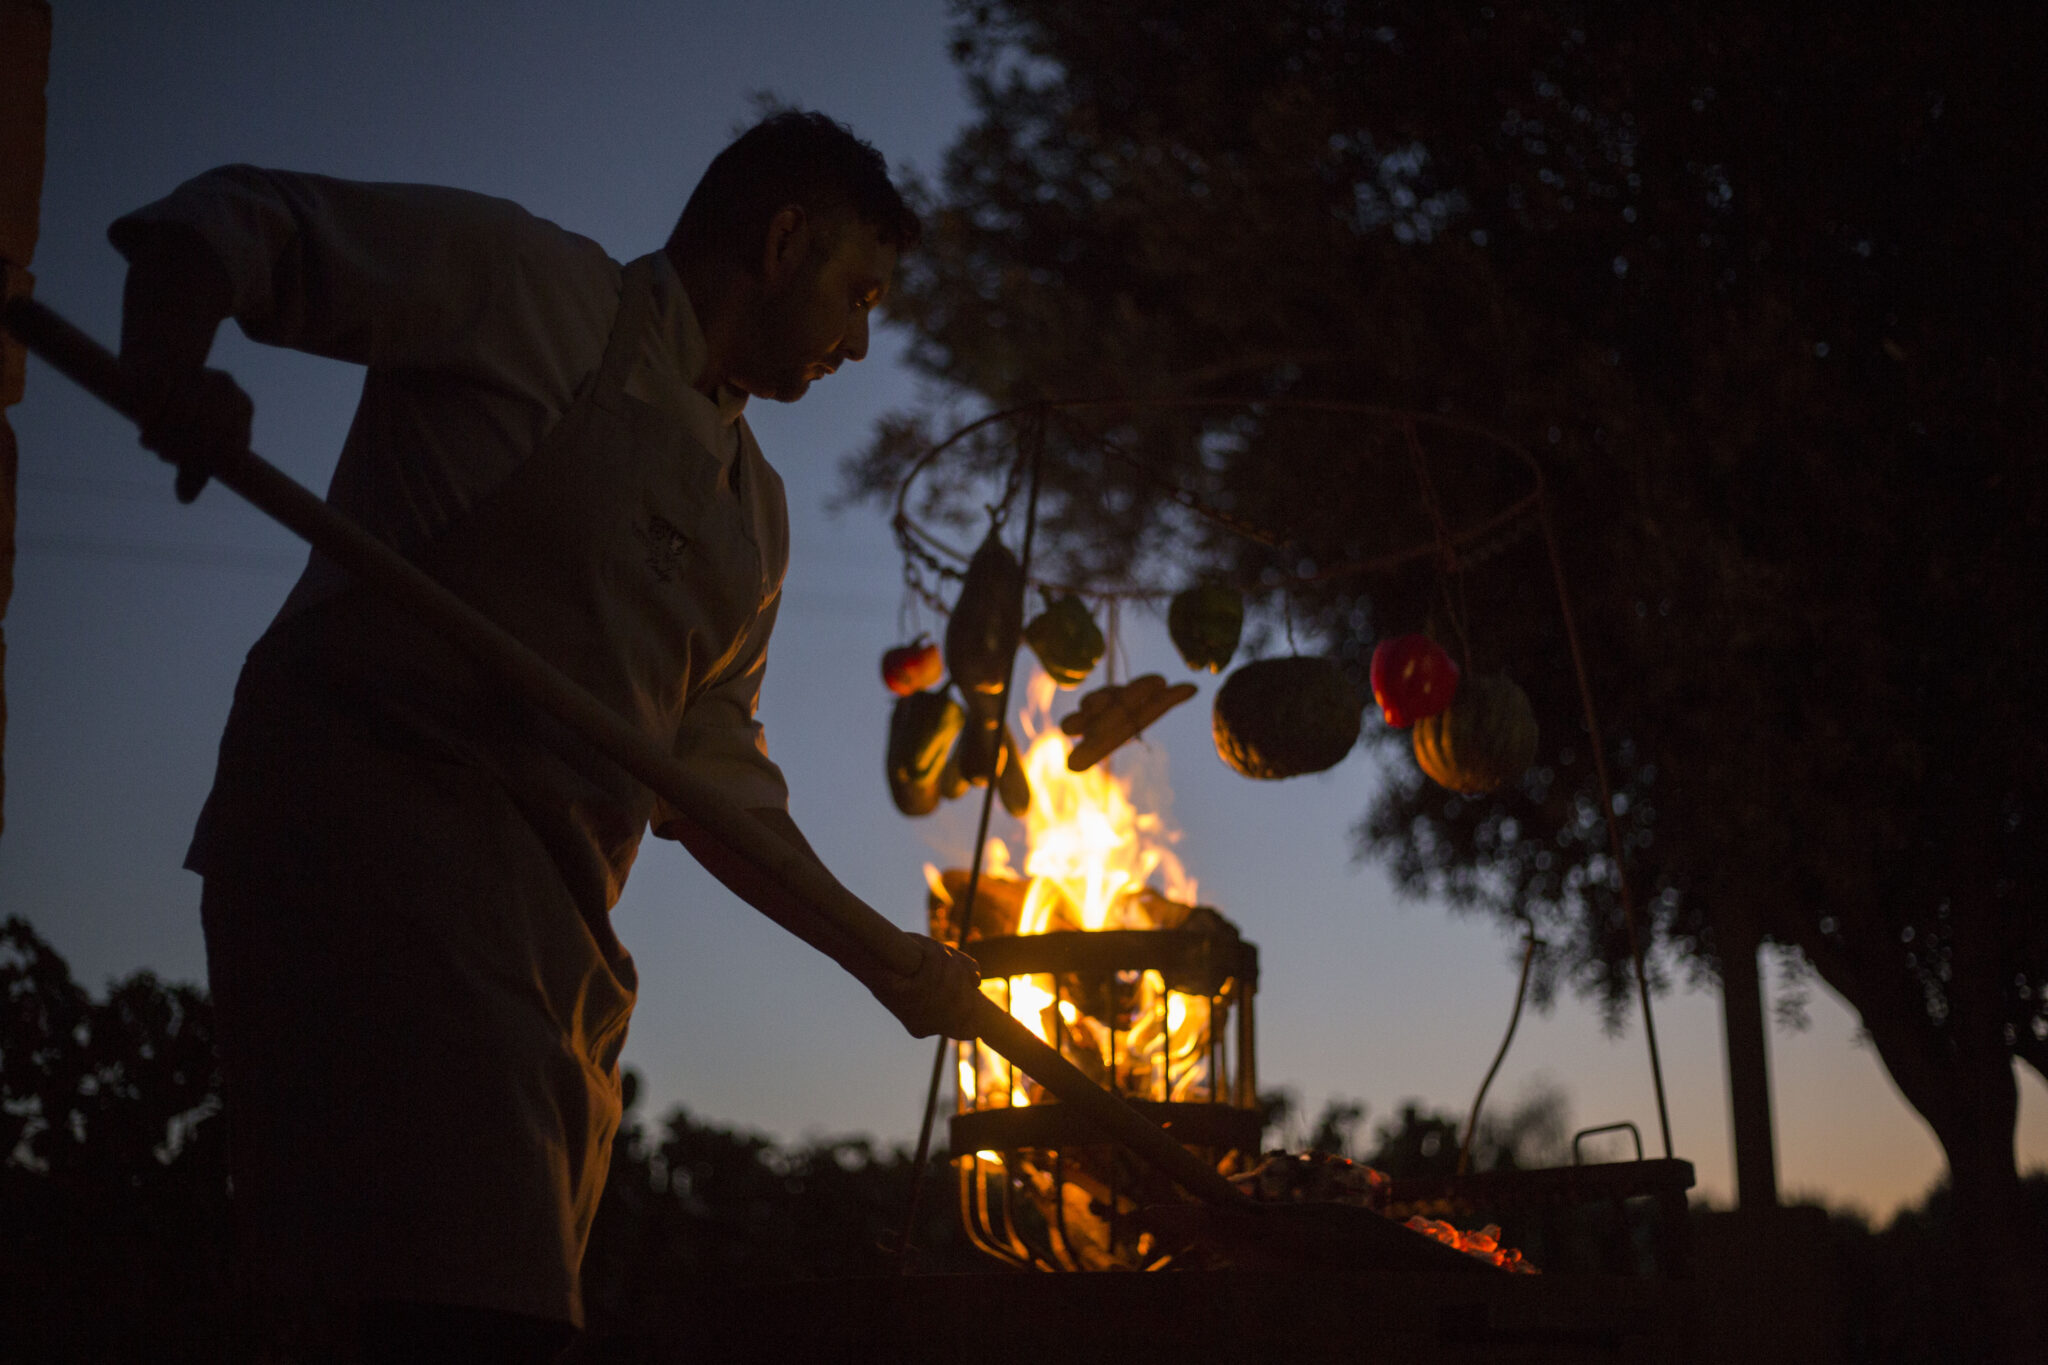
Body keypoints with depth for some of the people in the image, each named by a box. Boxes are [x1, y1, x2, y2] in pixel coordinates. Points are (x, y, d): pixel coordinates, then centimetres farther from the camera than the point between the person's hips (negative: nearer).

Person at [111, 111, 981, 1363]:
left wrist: (880, 960, 15)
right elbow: (227, 226, -1)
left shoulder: (756, 515, 23)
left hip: (555, 934, 8)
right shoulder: (531, 286, 2)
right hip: (371, 840, -8)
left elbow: (718, 781, 24)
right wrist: (168, 365, -23)